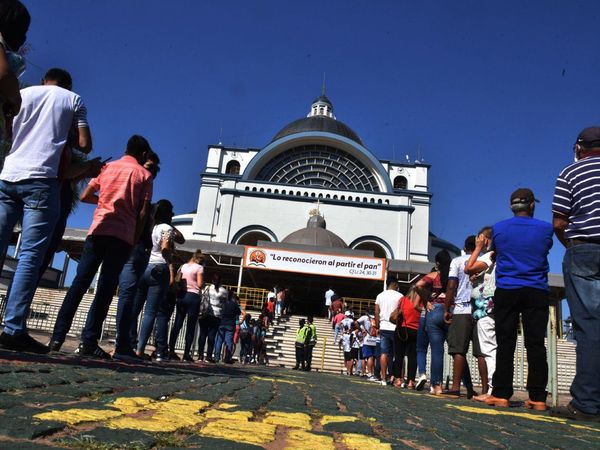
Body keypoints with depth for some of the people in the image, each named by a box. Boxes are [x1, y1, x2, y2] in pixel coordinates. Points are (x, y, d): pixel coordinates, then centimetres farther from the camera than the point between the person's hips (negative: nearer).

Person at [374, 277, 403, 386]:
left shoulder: (380, 296, 10)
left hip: (384, 327, 4)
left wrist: (377, 327, 14)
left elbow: (376, 313, 8)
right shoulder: (399, 296, -4)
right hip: (395, 328, -4)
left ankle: (384, 378, 1)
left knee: (384, 353, 3)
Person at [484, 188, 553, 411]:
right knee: (535, 344, 2)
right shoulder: (545, 228, 2)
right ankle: (537, 397, 3)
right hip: (536, 292, 0)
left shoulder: (498, 228, 2)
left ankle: (501, 394, 1)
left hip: (506, 292, 0)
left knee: (505, 344, 2)